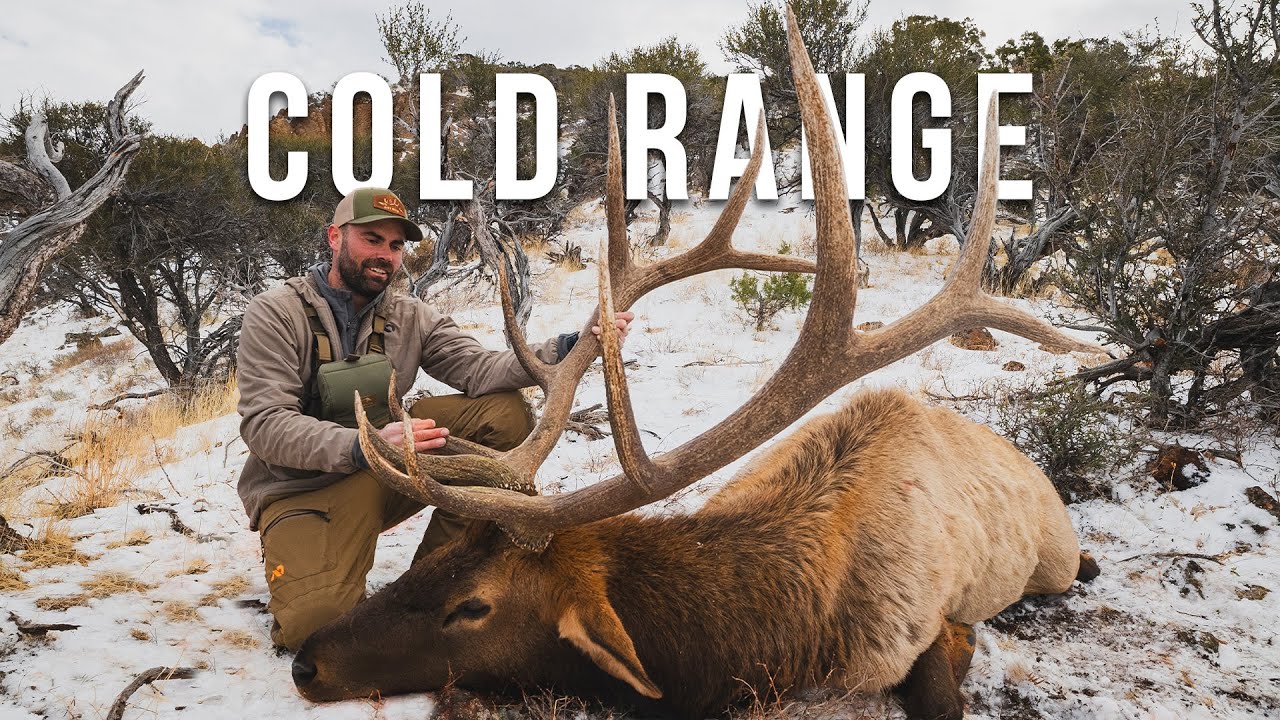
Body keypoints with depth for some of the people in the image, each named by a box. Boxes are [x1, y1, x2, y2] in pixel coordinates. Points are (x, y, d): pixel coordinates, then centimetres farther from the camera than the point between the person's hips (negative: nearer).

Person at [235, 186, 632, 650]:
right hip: (301, 490, -5)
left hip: (383, 475, 5)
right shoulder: (275, 314, -10)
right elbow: (264, 424, -21)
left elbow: (477, 369, -11)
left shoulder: (410, 317, 4)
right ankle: (292, 554, 6)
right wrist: (362, 448, -39)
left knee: (506, 413, -13)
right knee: (314, 622, -32)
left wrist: (567, 348, -29)